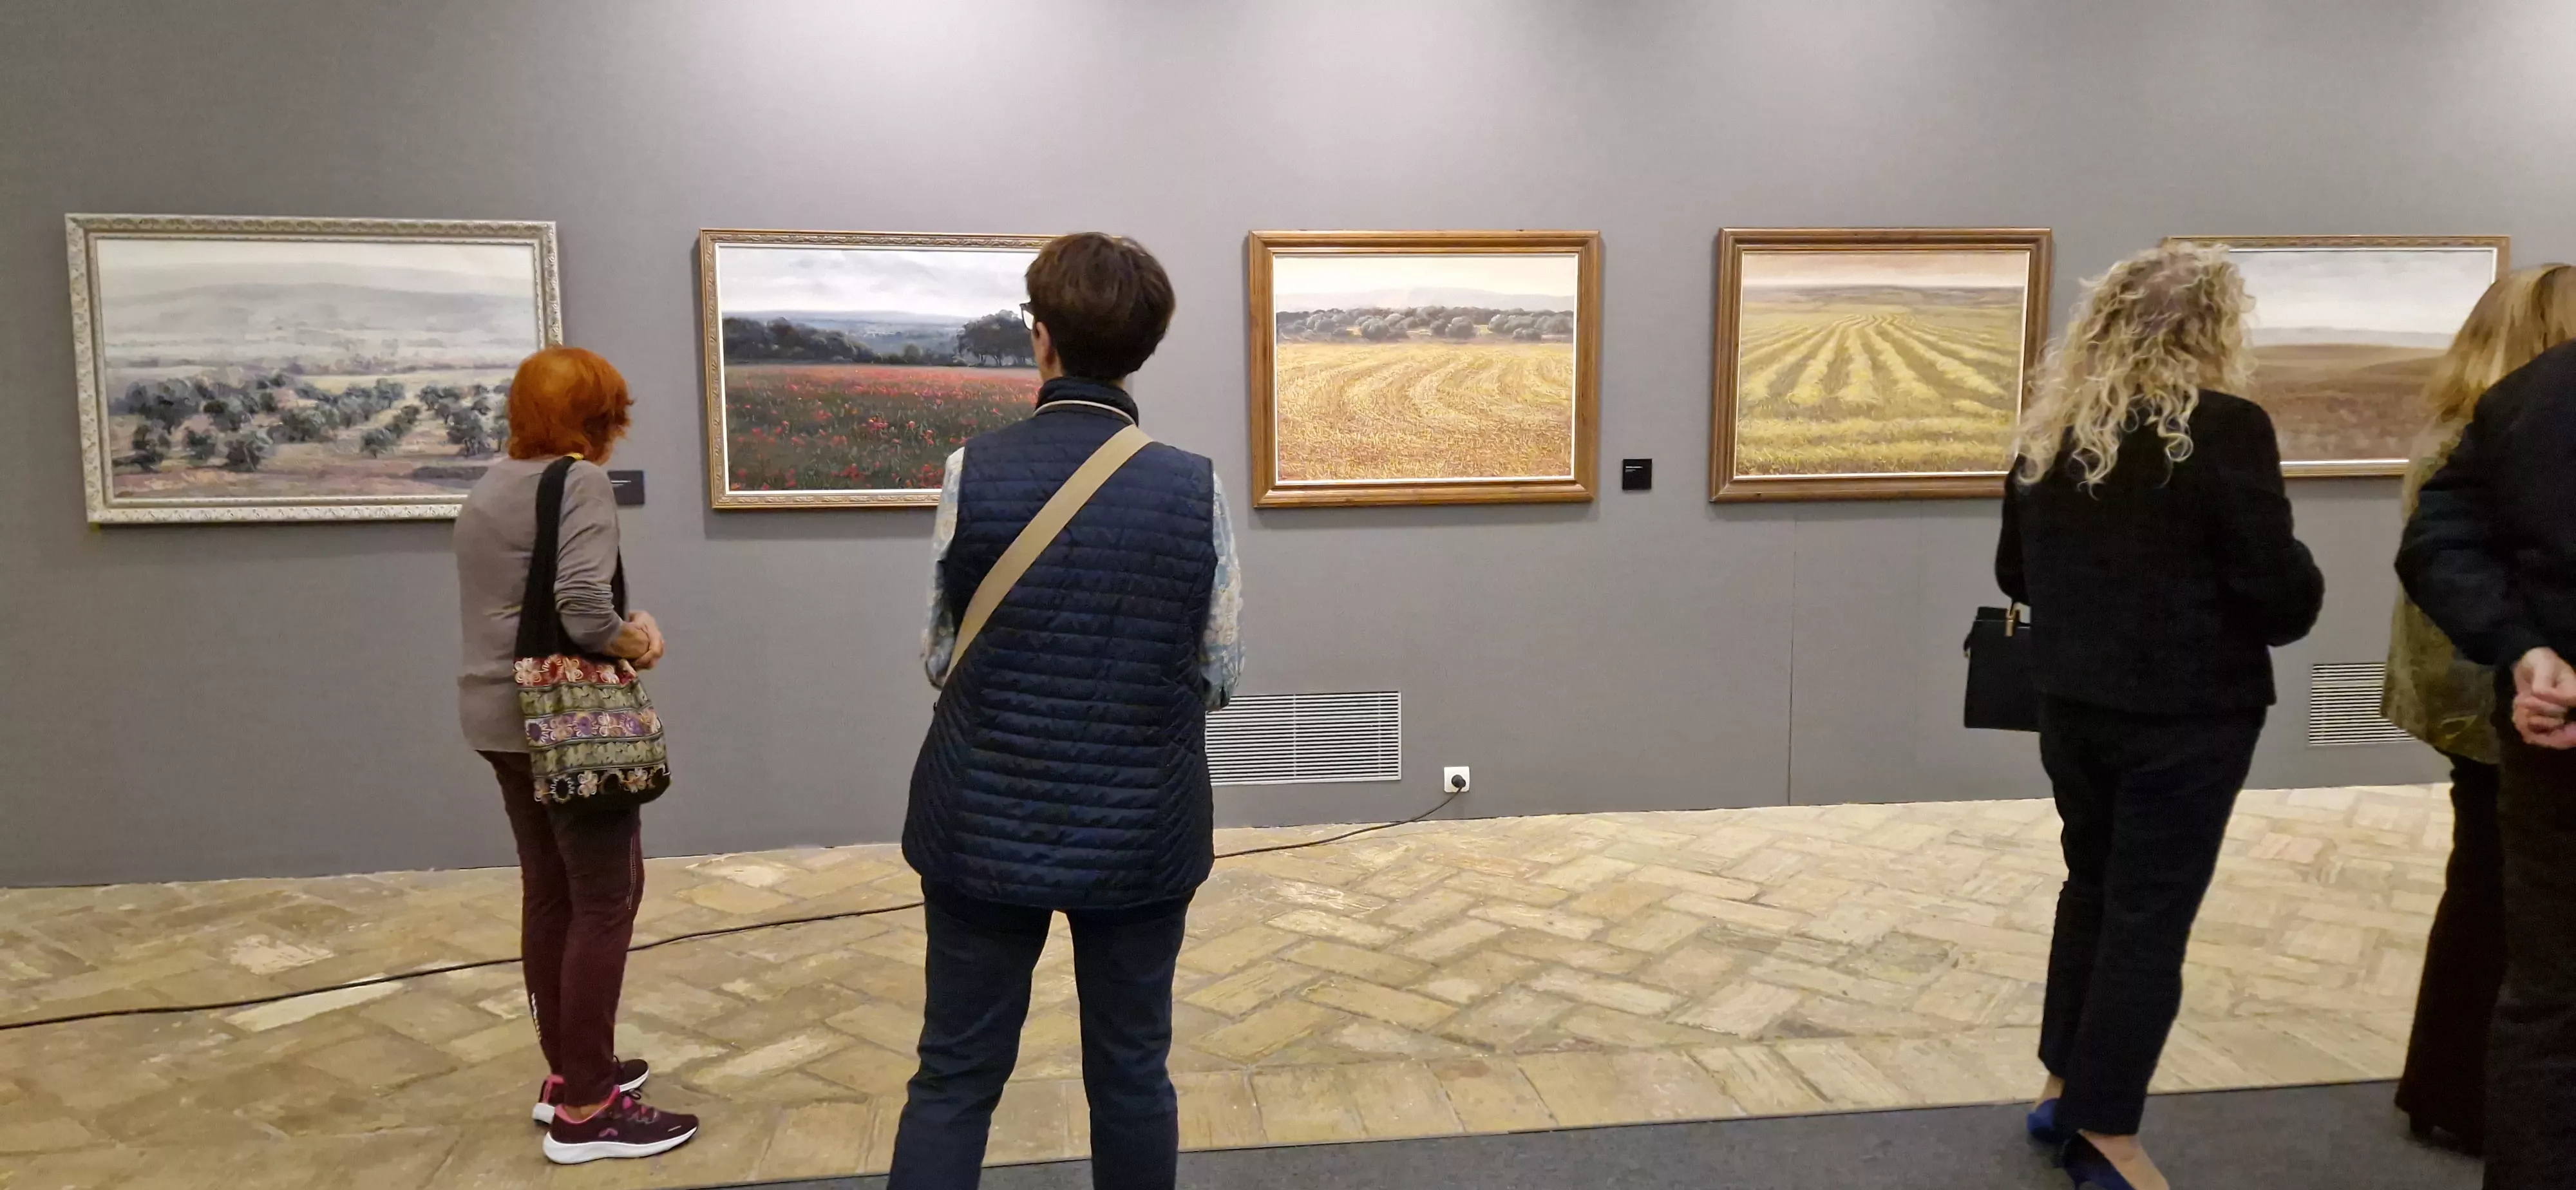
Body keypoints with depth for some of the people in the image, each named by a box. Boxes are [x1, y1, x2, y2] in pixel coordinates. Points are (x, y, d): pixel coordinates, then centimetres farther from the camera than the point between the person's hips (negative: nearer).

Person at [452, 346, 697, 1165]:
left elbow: (517, 605, 12)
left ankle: (566, 1070, 26)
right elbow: (583, 608, -26)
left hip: (502, 717, 9)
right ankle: (586, 1108, 1)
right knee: (606, 899, -2)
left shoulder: (491, 485, 15)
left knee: (549, 895, 16)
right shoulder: (579, 483, -14)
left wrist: (619, 630, 1)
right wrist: (638, 643, -8)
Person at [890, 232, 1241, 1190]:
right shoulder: (1196, 487, -8)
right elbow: (1220, 675, -2)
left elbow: (939, 657, 0)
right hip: (1142, 827, 1)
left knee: (955, 1076, 12)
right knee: (1131, 1073, 15)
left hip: (987, 824, 0)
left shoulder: (973, 472, -9)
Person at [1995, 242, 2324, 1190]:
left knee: (2092, 885, 20)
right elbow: (2280, 587, -16)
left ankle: (2063, 1090, 28)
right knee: (2150, 912, 4)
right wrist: (2298, 599, 5)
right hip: (2186, 711, -6)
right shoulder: (2225, 428, -15)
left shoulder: (2052, 429, 4)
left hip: (2073, 700, 6)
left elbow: (2015, 574, 14)